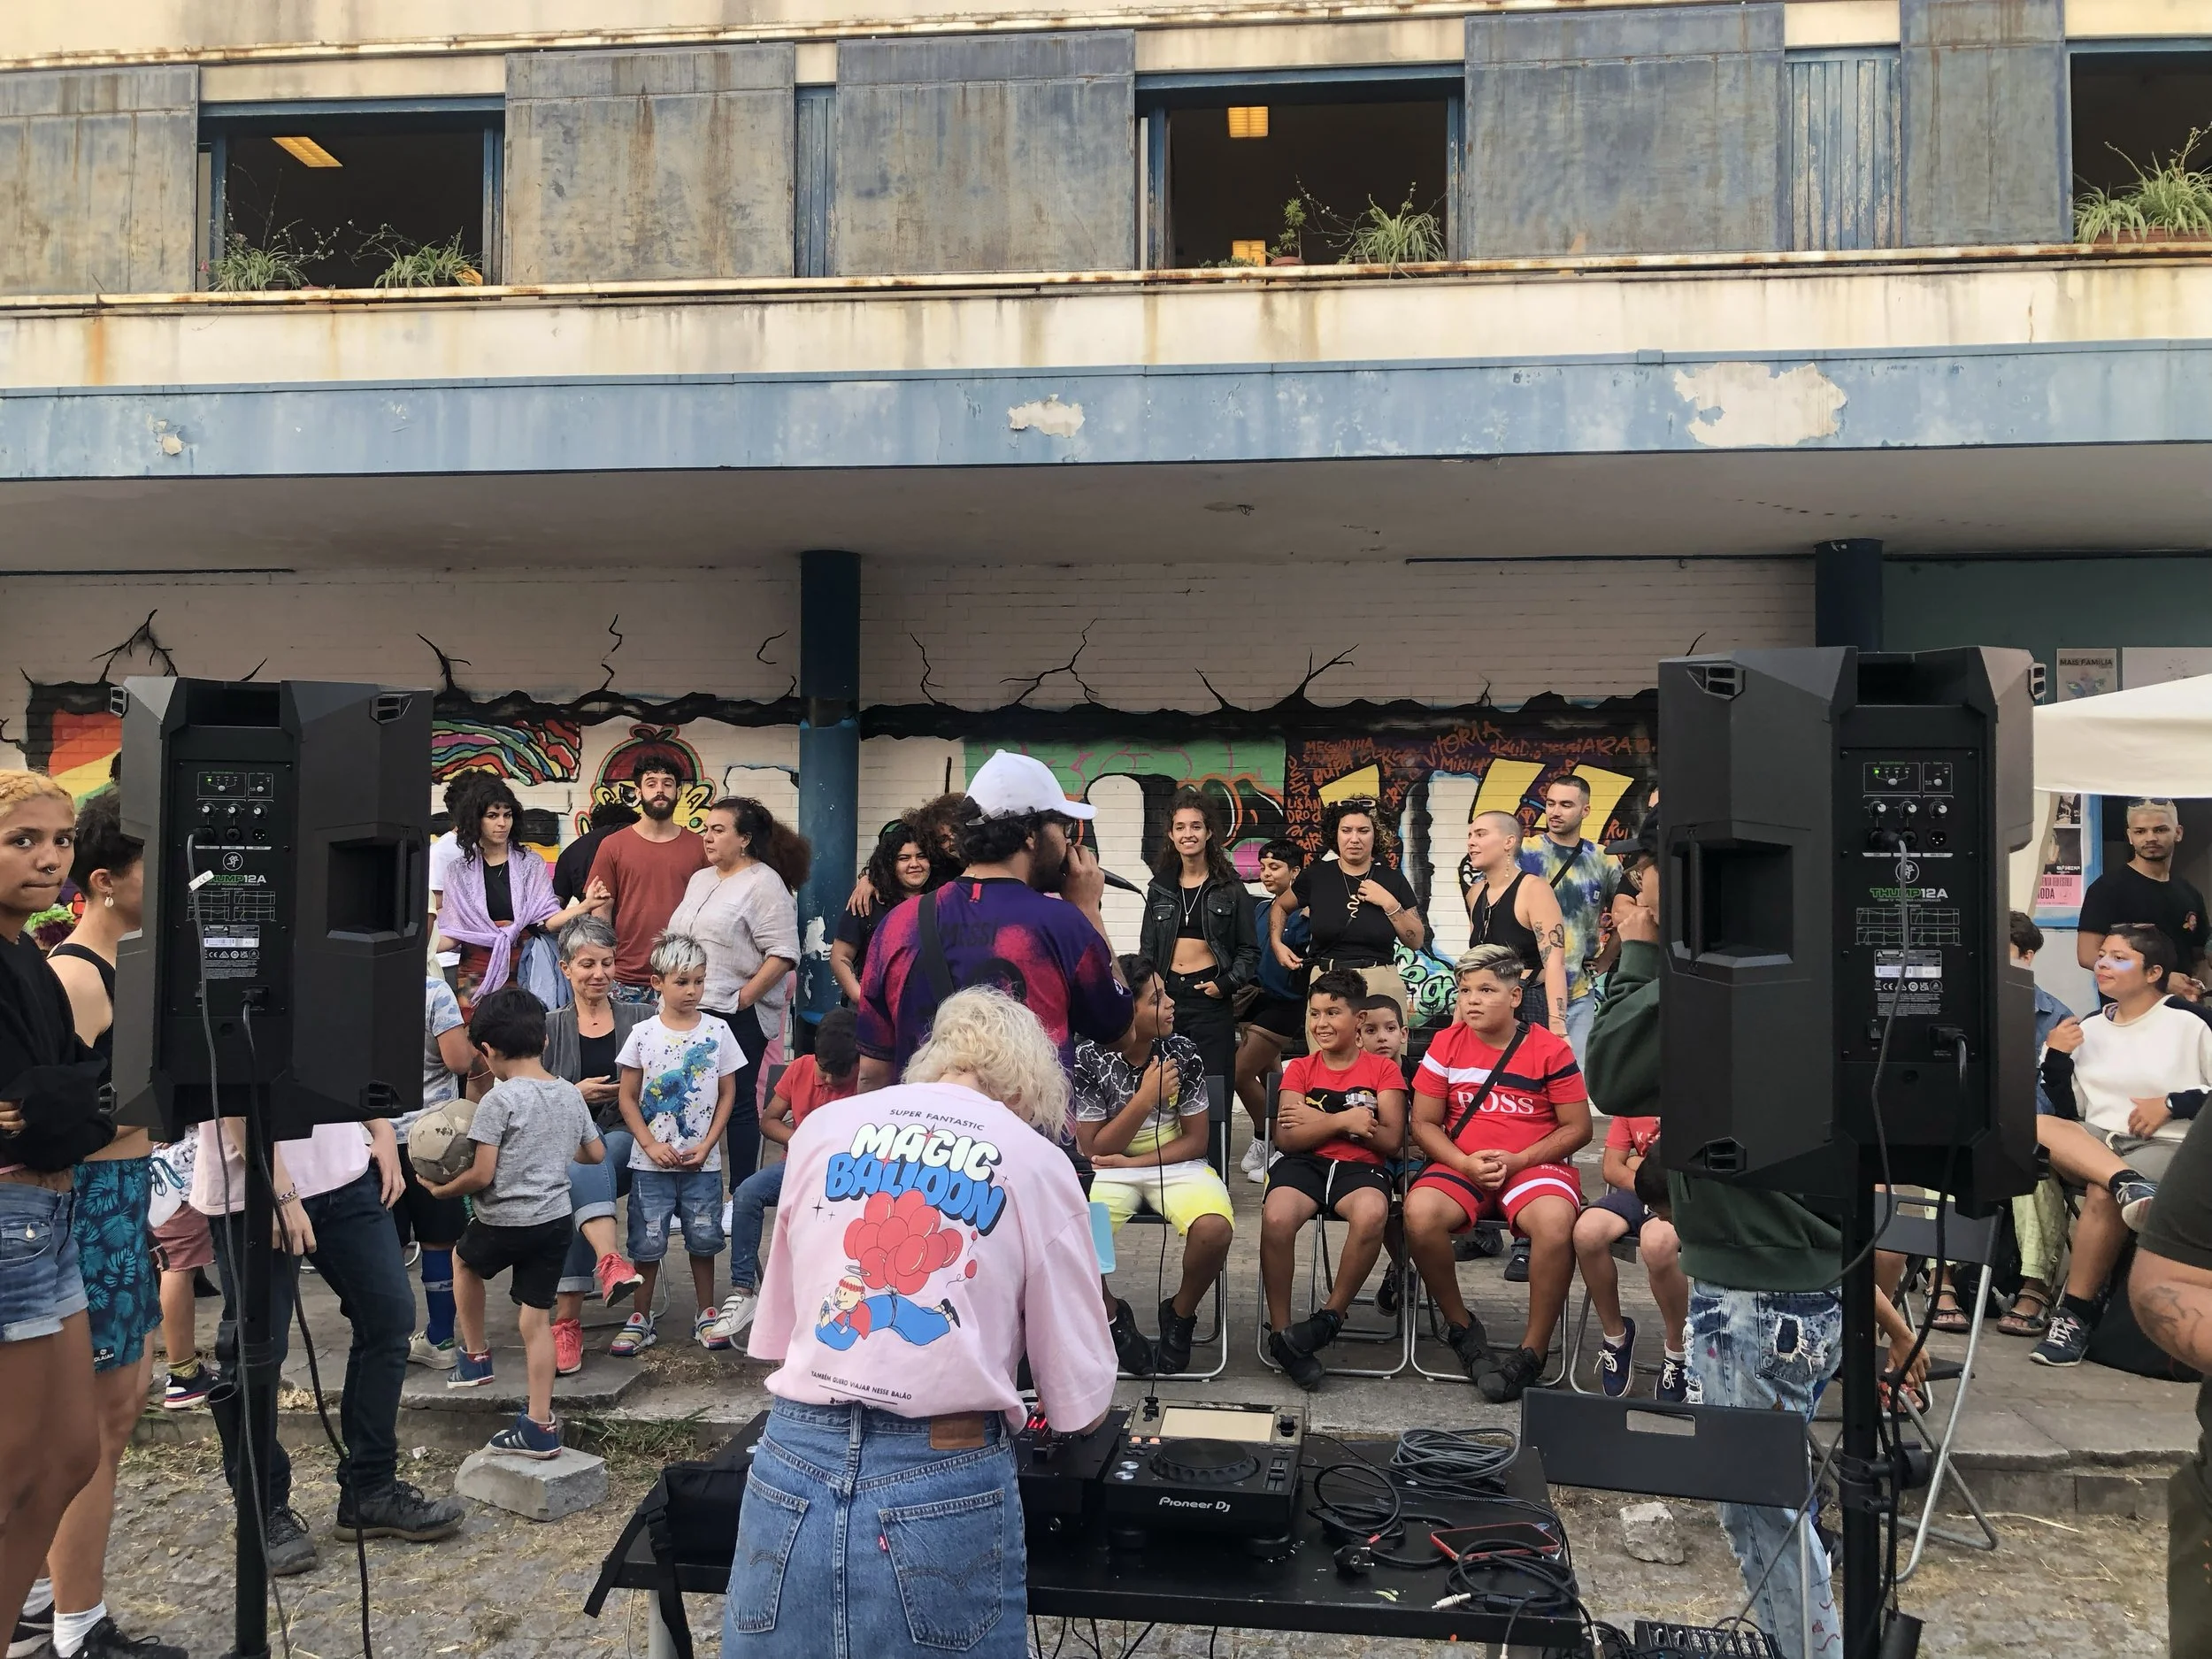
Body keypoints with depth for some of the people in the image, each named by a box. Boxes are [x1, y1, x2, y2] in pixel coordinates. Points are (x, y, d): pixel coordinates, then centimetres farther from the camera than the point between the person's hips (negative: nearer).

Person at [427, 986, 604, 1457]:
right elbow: (596, 1154, 16)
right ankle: (540, 1425, 11)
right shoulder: (570, 1094, 4)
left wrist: (441, 1190, 1)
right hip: (556, 1221, 5)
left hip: (505, 1223, -5)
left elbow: (482, 1175, -16)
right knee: (537, 1318, 10)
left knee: (464, 1259, 29)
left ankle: (475, 1355, 38)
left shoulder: (499, 1099, -15)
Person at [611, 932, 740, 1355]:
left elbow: (727, 1094, 3)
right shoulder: (643, 1034, -3)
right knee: (647, 1242, 5)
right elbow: (628, 1099, -1)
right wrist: (652, 1145, -11)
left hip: (702, 1162, 1)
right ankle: (641, 1320, 18)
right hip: (651, 1162, -1)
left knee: (703, 1239, 8)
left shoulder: (716, 1031, -1)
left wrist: (707, 1145, -7)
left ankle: (707, 1315, 22)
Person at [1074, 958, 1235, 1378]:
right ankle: (1112, 1316, 1)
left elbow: (1196, 1141, -1)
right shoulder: (1088, 1058, -12)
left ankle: (1180, 1313, 2)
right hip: (1108, 1168, -1)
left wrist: (1131, 1161, -12)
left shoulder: (1182, 1052, -8)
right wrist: (1146, 1098, -19)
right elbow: (1093, 1149, -8)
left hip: (1175, 1163, 1)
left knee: (1215, 1229, -30)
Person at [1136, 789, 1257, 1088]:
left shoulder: (1229, 889, 3)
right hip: (1167, 995, 3)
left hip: (1211, 998, -3)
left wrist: (1226, 984, -10)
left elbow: (1249, 950, 4)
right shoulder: (1160, 888, 12)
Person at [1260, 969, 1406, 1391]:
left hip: (1360, 1167, -1)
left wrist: (1317, 1120, -3)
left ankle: (1330, 1316, -16)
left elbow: (1390, 1139, -2)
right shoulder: (1300, 1069, 15)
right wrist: (1342, 1121, -11)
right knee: (1276, 1218, -35)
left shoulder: (1383, 1070, 11)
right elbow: (1286, 1137, 3)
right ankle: (1280, 1332, -16)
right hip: (1304, 1164, 1)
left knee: (1371, 1214, -39)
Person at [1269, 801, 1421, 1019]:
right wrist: (1277, 944, 8)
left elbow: (1416, 941, 6)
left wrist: (1389, 904, -6)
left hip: (1382, 984, 0)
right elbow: (1280, 906, 23)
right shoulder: (1316, 876, 5)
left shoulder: (1392, 880, 6)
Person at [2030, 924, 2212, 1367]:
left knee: (2102, 1195, -36)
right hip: (2095, 1142, 5)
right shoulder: (2088, 1029, 16)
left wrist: (2171, 1104, -11)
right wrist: (2055, 1058, -2)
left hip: (2164, 1146, -5)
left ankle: (2076, 1313, -22)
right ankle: (2126, 1183, -42)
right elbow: (2068, 1113, 12)